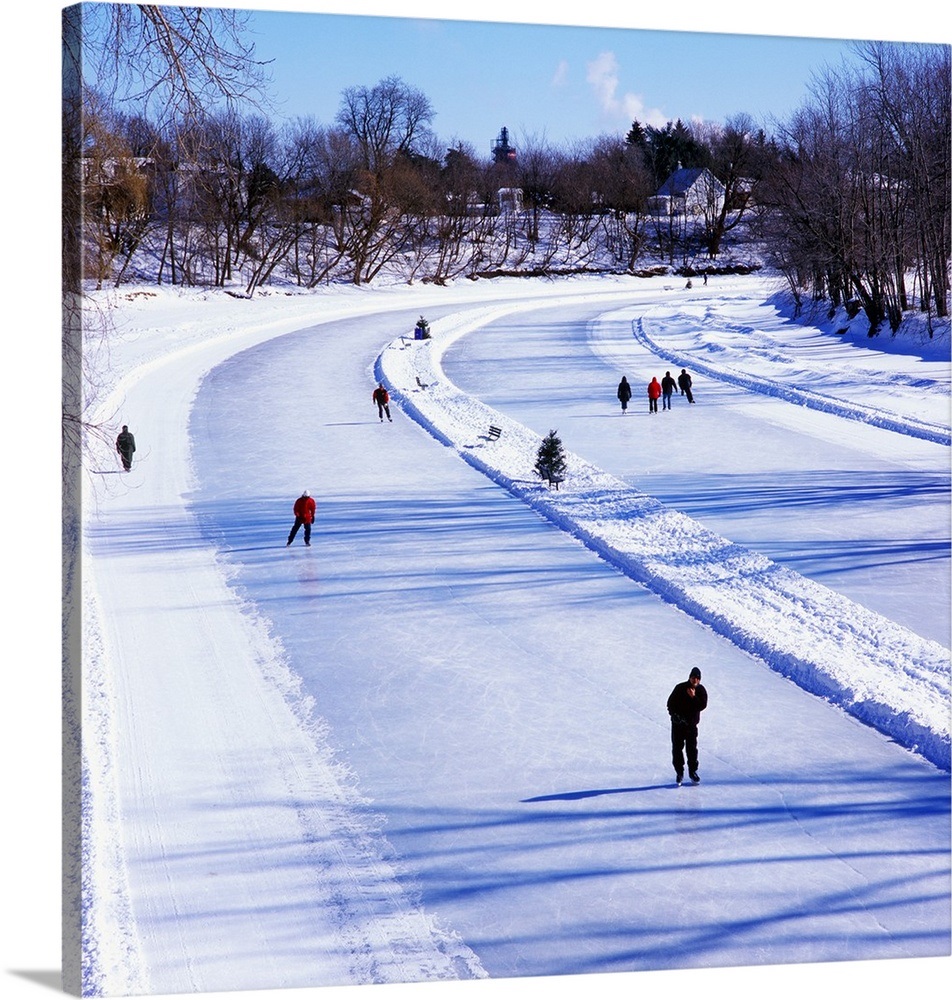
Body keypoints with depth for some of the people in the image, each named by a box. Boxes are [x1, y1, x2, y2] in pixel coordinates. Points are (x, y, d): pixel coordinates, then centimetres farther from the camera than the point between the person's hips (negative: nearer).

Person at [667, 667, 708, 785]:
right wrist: (675, 714, -16)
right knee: (677, 747, 2)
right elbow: (670, 703, -5)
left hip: (692, 723, 1)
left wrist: (693, 697, -26)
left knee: (692, 748, 5)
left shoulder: (701, 690, -5)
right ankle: (679, 772, 13)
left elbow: (703, 706, -15)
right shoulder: (680, 688, -11)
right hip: (678, 722, -1)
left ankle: (693, 771, 19)